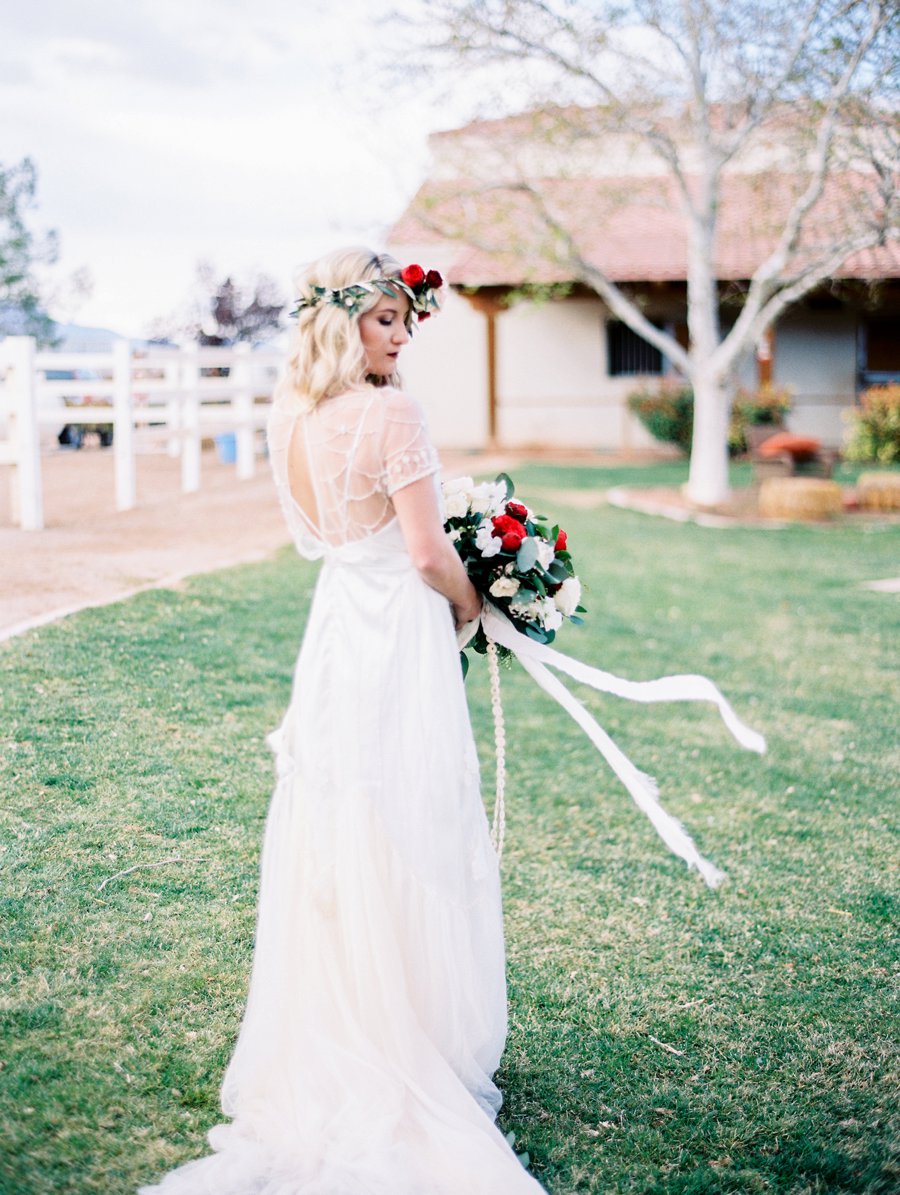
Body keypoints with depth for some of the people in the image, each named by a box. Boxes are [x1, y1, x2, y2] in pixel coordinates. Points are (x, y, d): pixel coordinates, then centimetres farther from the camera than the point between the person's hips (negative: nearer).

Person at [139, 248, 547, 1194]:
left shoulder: (287, 417, 6)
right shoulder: (392, 414, -17)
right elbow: (429, 553, -15)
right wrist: (471, 606, 3)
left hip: (334, 628, 7)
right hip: (400, 632, -7)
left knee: (329, 848, 14)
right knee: (405, 848, 2)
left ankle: (325, 1055, 26)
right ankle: (417, 1055, 14)